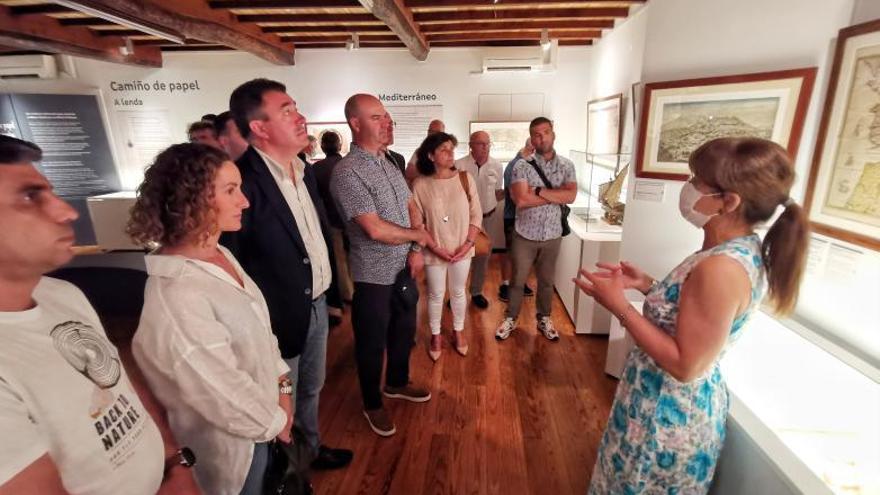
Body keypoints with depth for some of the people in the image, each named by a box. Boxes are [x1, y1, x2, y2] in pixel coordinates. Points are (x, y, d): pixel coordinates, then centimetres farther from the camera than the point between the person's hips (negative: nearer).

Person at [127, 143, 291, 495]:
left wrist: (281, 387, 4)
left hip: (261, 414, 7)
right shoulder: (176, 293, -31)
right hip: (236, 437, -7)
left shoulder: (219, 256, -4)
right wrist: (275, 421, -10)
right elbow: (223, 392, -26)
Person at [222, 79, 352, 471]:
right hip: (281, 315, -7)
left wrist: (331, 288, 11)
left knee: (311, 389, 27)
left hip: (318, 303, 8)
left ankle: (311, 448, 53)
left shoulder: (304, 170, 4)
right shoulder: (243, 182, -23)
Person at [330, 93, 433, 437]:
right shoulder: (347, 173, -20)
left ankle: (397, 383, 48)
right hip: (373, 276, -7)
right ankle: (372, 404, 36)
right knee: (372, 343, 12)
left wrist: (416, 250, -4)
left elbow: (410, 209, 11)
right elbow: (375, 229, -26)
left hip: (403, 268, 8)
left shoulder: (389, 164, 7)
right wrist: (419, 236, -10)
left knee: (404, 331, 23)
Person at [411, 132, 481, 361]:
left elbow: (476, 215, -2)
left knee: (458, 292, 17)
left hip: (462, 249, 2)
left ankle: (458, 331, 40)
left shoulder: (465, 178, -6)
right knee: (436, 295, 13)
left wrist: (468, 244, -11)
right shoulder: (420, 184, -10)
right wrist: (435, 248, -14)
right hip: (434, 252, -1)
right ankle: (435, 335, 35)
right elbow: (417, 223, -8)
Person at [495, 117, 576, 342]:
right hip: (525, 234, -2)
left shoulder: (566, 165, 0)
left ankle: (544, 319, 36)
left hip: (552, 235, 2)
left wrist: (538, 191, -19)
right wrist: (555, 195, -14)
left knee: (546, 281, 17)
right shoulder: (522, 165, -9)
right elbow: (521, 200, -21)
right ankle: (510, 319, 28)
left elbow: (570, 196, -15)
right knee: (517, 280, 10)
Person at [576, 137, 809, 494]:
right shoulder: (745, 251, 0)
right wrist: (647, 285, 4)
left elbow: (685, 365, -27)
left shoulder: (721, 268, -31)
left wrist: (619, 306, -25)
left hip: (667, 414, -8)